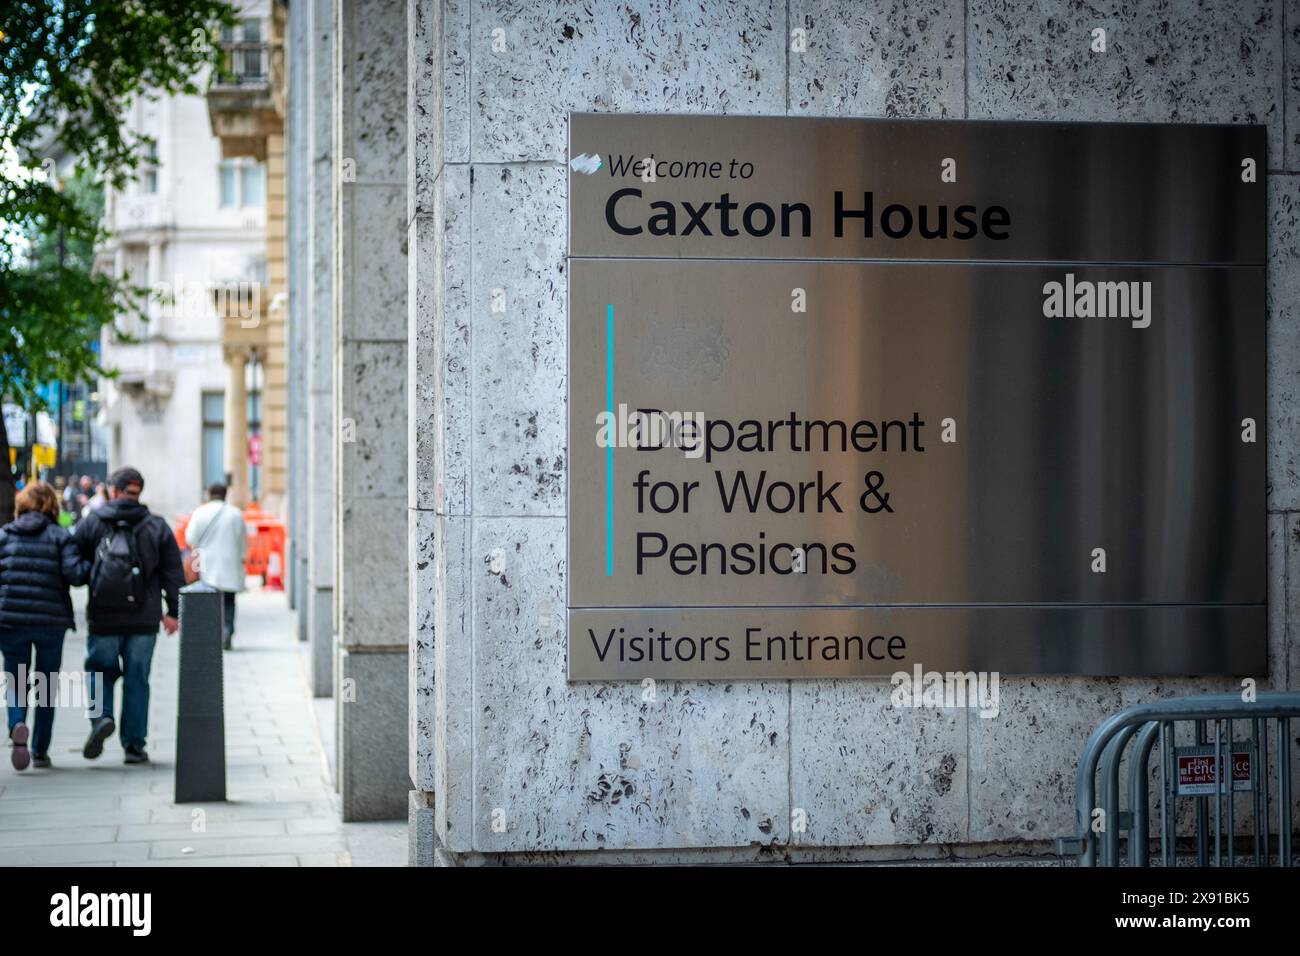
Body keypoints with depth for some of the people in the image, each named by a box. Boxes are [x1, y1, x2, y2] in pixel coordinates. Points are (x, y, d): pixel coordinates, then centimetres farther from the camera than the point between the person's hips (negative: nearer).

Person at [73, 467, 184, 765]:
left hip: (103, 617, -1)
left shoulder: (91, 523, 2)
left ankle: (101, 716, -13)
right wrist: (173, 611, 10)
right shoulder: (157, 526, 6)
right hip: (144, 618, 1)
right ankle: (134, 745, 6)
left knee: (101, 671, 14)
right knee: (137, 679, 6)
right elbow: (173, 572, 5)